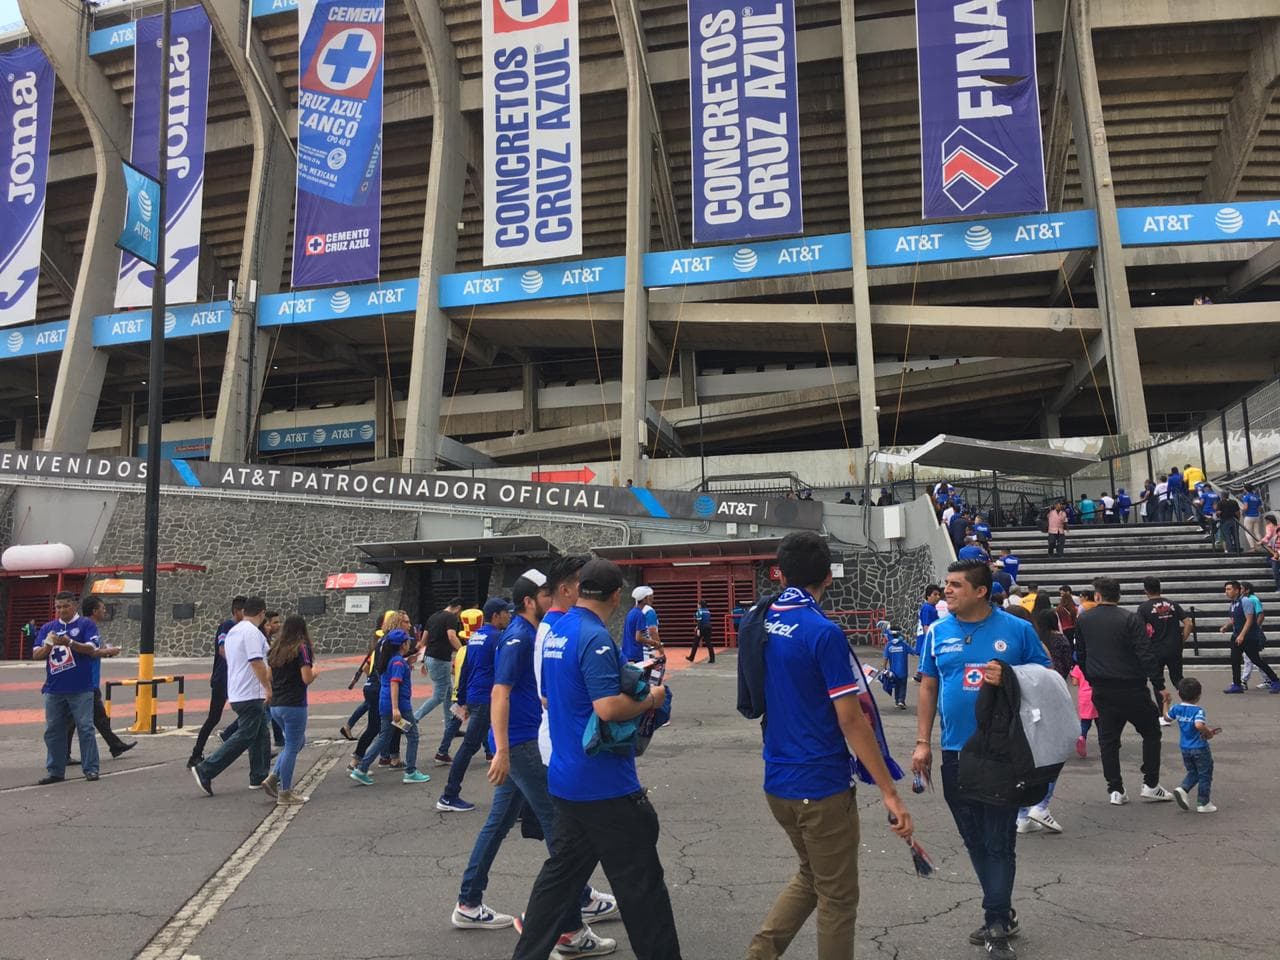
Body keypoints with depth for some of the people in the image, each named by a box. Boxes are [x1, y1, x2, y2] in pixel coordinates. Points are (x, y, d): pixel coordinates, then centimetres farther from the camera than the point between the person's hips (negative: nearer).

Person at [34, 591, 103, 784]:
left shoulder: (86, 624, 0)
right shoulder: (47, 628, 12)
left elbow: (92, 650, -11)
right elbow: (36, 655, 6)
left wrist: (70, 642, -26)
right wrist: (48, 646, -15)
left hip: (81, 689, -4)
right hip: (54, 689, 5)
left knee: (85, 729, -3)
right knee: (53, 731, 9)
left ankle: (91, 769, 3)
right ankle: (55, 772, 18)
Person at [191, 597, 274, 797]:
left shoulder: (233, 631, 15)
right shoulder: (252, 632, -16)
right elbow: (256, 662, -24)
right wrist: (268, 687, -21)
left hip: (236, 693, 10)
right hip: (250, 695, -10)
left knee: (261, 735, 15)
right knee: (244, 737, -6)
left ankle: (259, 777, 19)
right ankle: (205, 771, -5)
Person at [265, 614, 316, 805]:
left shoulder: (275, 650, 10)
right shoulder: (301, 648, -11)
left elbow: (269, 677, 15)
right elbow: (307, 679, -16)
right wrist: (314, 670, 4)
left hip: (275, 705, 8)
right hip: (294, 705, -7)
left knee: (298, 741, 22)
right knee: (292, 747, 2)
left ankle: (273, 777, 12)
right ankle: (285, 793, 7)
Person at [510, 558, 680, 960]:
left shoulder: (555, 633, 9)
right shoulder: (595, 638, -19)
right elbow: (608, 708, -28)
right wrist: (650, 700, -10)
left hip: (566, 779, 9)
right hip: (605, 784, -9)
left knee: (561, 873, 18)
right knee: (640, 883, 2)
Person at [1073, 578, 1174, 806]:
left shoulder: (1083, 620, 3)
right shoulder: (1131, 620, -10)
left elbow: (1080, 656, 11)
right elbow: (1147, 655, -15)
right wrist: (1159, 686, -11)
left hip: (1101, 691, 4)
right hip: (1131, 689, -3)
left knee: (1107, 739, 10)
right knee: (1151, 732, 13)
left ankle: (1115, 789, 10)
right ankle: (1151, 785, 13)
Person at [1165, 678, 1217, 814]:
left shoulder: (1177, 709, -2)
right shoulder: (1198, 710, -20)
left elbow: (1167, 717, 16)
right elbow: (1199, 725, -38)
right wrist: (1209, 733, -20)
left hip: (1185, 748, 6)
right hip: (1200, 748, -6)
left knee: (1192, 773, 22)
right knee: (1205, 776, 9)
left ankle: (1182, 788, -2)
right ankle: (1203, 804, 14)